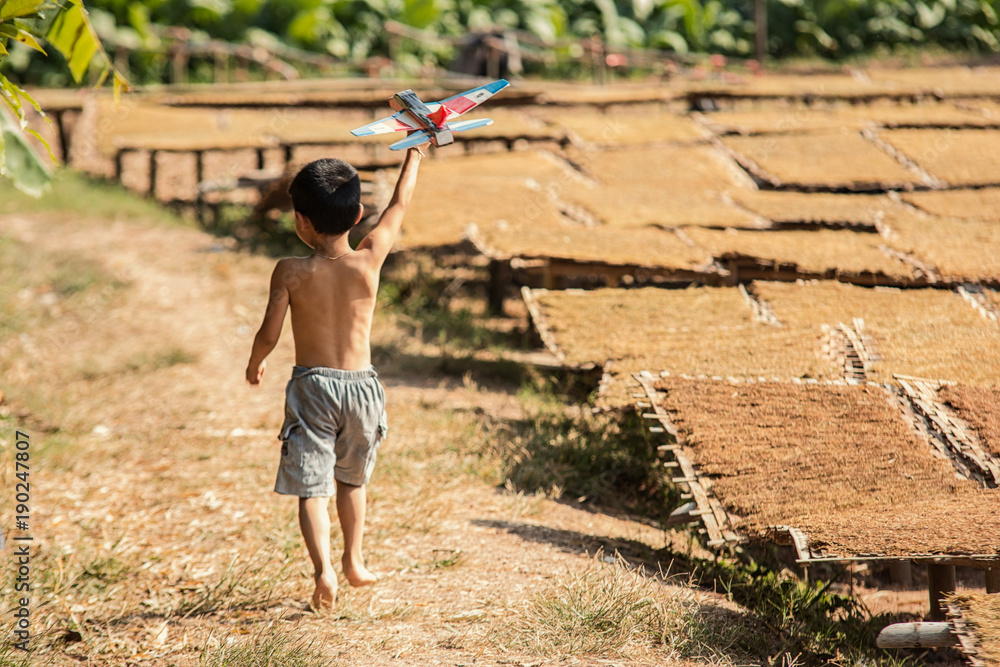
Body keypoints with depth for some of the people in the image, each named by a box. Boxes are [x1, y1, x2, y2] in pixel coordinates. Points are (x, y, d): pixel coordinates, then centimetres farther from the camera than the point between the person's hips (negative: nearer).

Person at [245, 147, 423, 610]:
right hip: (362, 385, 3)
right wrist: (415, 150, 19)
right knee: (352, 479, 24)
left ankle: (324, 570, -21)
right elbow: (400, 204, 7)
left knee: (311, 487, -3)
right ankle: (354, 561, 34)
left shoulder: (291, 272, -11)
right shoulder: (369, 261, -6)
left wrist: (254, 364, 13)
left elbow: (269, 334, -9)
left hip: (312, 385, -3)